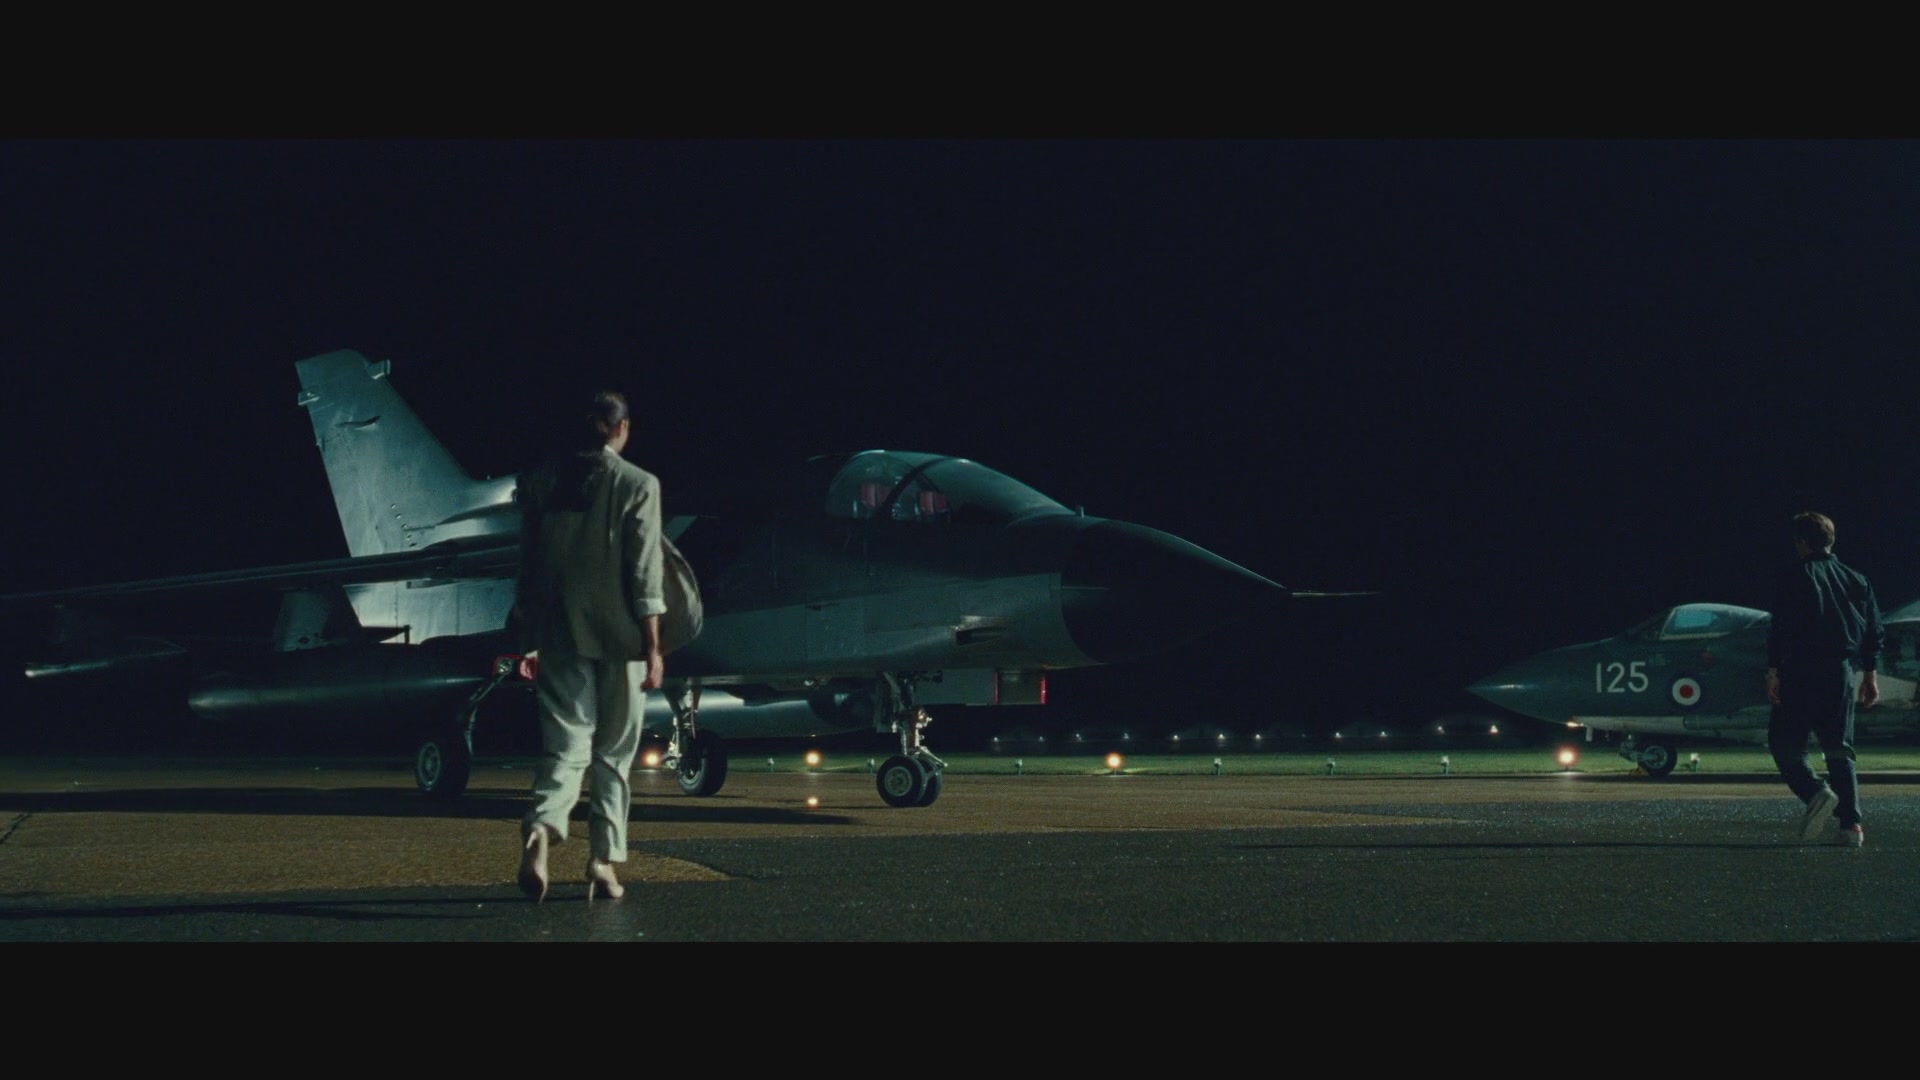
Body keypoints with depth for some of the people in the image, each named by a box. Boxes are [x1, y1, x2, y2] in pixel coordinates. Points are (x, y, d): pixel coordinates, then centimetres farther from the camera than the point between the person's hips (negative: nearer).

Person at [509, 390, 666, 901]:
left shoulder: (539, 483, 5)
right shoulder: (638, 485, -7)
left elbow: (528, 567, 9)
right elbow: (644, 575, -10)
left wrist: (527, 640, 16)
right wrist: (653, 647, -6)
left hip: (559, 635, 3)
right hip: (618, 635, -3)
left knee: (566, 742, 2)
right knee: (613, 755, 10)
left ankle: (543, 825, -26)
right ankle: (604, 859, 9)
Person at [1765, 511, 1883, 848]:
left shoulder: (1794, 577, -4)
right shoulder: (1856, 579, 13)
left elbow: (1781, 628, -12)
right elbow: (1875, 631, 14)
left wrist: (1773, 670, -11)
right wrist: (1871, 674, 19)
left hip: (1801, 674, -5)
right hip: (1843, 674, 5)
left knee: (1784, 742, 4)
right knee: (1840, 749, 9)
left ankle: (1816, 792, -21)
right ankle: (1851, 823, -1)